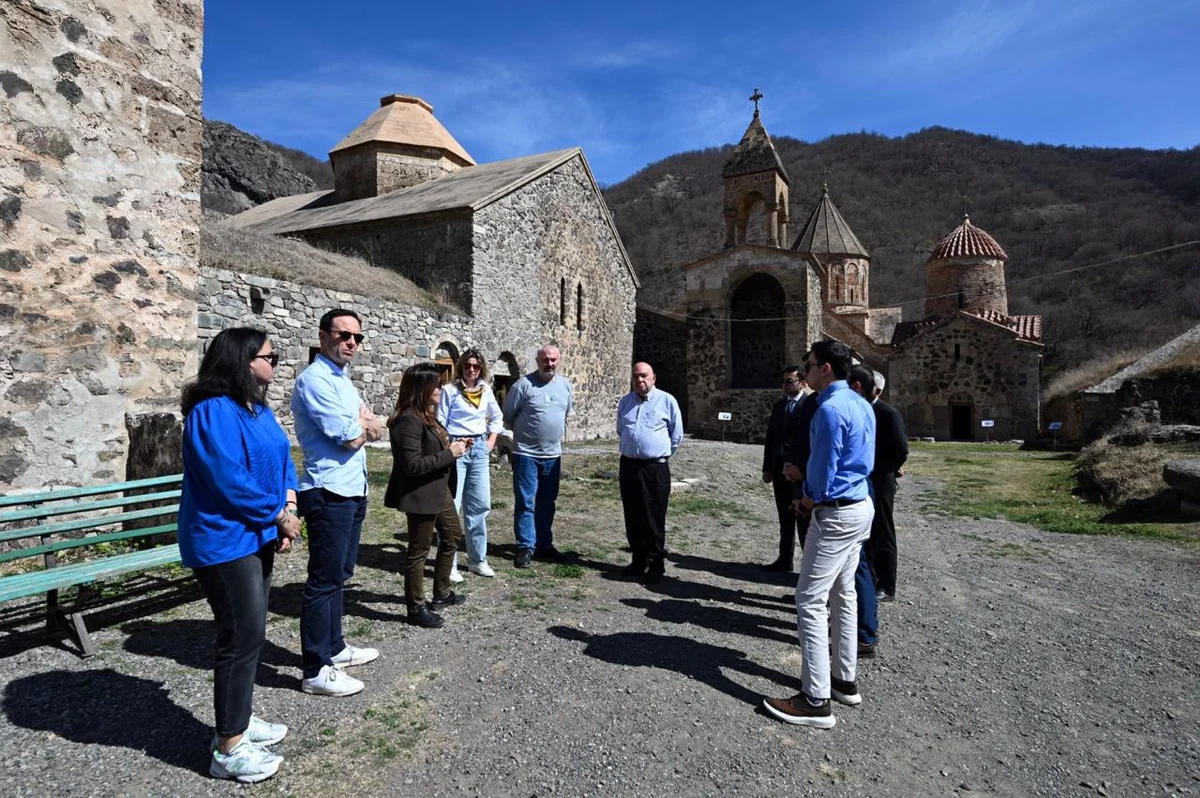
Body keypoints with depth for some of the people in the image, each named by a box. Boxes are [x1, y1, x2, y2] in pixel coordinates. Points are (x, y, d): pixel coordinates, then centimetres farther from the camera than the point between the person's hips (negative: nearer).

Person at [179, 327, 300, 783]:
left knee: (250, 633, 17)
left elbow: (282, 460, 11)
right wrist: (279, 515, -15)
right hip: (225, 543, -9)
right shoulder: (214, 412, -20)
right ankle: (229, 749, 10)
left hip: (257, 536, 9)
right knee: (242, 637, -4)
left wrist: (288, 509, -5)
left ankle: (239, 718, 33)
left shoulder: (259, 409, 11)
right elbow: (231, 481, -25)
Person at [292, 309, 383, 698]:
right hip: (330, 493, -10)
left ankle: (334, 647, 31)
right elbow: (350, 437, -20)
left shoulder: (344, 381, 16)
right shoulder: (315, 380, -14)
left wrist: (360, 424, -7)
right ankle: (316, 671, 7)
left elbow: (376, 430, 13)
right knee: (324, 579, -3)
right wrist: (362, 424, 0)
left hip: (353, 490, 10)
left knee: (339, 575, 18)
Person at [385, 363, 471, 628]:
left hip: (440, 490, 11)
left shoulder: (426, 415, 10)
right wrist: (450, 454, -22)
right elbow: (412, 465, -27)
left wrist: (454, 446, 2)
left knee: (453, 536, 22)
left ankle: (441, 593, 37)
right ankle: (416, 609, 20)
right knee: (419, 550, 4)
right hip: (421, 495, -11)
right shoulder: (409, 420, -22)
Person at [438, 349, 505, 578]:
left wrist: (491, 442, 13)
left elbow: (497, 417, 23)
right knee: (451, 505, -5)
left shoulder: (486, 390, 9)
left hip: (479, 449, 5)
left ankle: (477, 560, 22)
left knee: (480, 506, 9)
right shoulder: (450, 390, -4)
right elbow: (440, 423, -4)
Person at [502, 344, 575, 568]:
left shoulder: (566, 386, 7)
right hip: (526, 454, -5)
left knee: (547, 503, 13)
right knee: (525, 503, -1)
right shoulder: (524, 384, -10)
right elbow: (508, 416, -4)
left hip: (553, 455, 5)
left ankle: (544, 545, 24)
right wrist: (523, 432, 6)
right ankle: (526, 547, 8)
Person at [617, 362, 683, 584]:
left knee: (654, 520, -2)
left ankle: (656, 565, 8)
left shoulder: (666, 401, -3)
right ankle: (638, 561, 23)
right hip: (628, 465, 5)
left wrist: (661, 454, 8)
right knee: (633, 518, 11)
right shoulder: (624, 401, 11)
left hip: (655, 468, -5)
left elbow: (677, 435, 4)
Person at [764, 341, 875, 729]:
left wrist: (810, 499, 1)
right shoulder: (861, 404, 10)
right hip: (861, 506, 10)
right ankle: (845, 680, 30)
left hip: (837, 514, -10)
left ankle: (816, 701, 0)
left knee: (810, 602, -5)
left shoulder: (830, 409, -20)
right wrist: (810, 485, 9)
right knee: (843, 594, 18)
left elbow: (823, 471, -18)